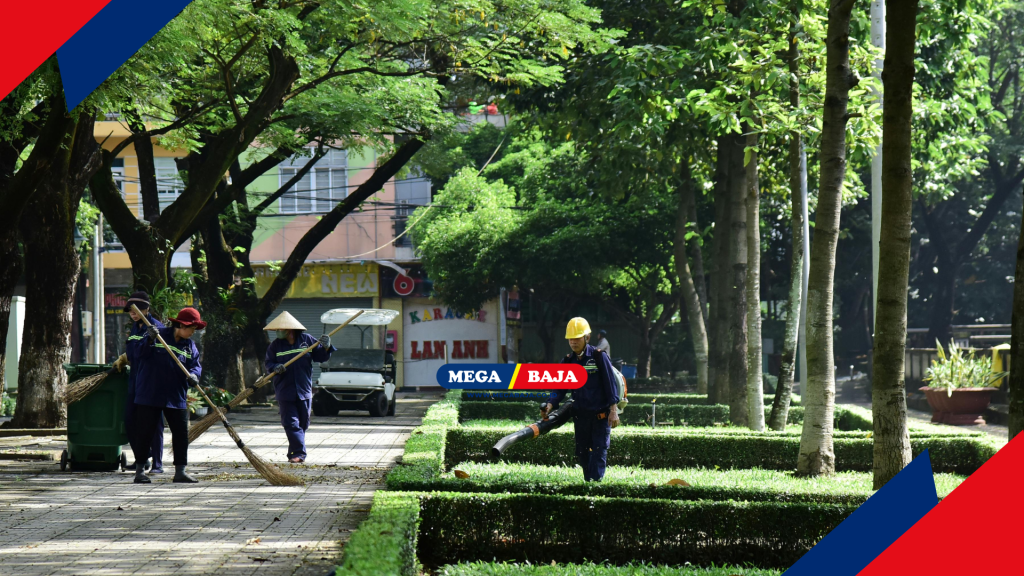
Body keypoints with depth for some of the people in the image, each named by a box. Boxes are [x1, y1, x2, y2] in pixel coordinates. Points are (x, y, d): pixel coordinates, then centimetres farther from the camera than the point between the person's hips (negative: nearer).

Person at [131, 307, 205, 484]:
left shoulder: (190, 345, 9)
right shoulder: (160, 334, -5)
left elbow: (196, 365, 4)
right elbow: (142, 355, -8)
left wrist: (193, 374, -18)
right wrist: (150, 340, -26)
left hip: (176, 397, 4)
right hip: (149, 394, -4)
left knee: (181, 433, 1)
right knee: (144, 431, 0)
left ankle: (180, 471, 8)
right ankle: (140, 470, 9)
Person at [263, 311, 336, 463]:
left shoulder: (307, 340, 0)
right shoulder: (276, 345, 2)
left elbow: (320, 357, 6)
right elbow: (268, 362, 3)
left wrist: (325, 347, -13)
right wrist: (275, 368, -18)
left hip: (304, 390, 1)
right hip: (285, 391, -1)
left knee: (303, 423, 9)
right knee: (291, 423, -9)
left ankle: (294, 453, 22)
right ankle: (299, 453, -12)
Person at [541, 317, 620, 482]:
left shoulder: (599, 357, -8)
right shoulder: (567, 361, 5)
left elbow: (610, 383, -9)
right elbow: (559, 388, 1)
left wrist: (613, 410, -15)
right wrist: (550, 405, -17)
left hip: (601, 414, -5)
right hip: (580, 415, 5)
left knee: (599, 451, -9)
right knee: (582, 453, 9)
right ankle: (587, 481, 20)